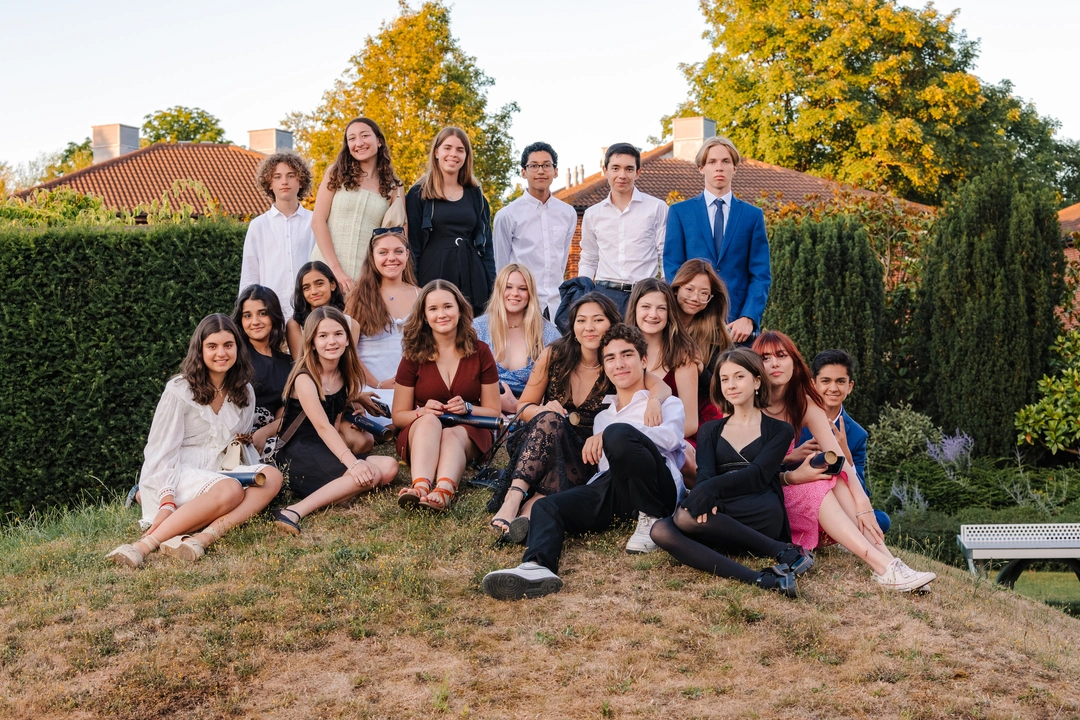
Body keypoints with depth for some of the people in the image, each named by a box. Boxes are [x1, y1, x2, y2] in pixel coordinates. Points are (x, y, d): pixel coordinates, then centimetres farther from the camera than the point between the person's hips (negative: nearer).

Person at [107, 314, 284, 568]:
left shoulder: (244, 393, 9)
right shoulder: (178, 391, -8)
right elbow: (162, 452, -12)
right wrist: (167, 502, -26)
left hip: (219, 471, 6)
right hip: (177, 475, -6)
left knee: (272, 476, -23)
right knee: (229, 491, -36)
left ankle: (204, 536, -41)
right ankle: (147, 543, -41)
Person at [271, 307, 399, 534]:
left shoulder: (346, 377, 10)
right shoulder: (305, 378, -11)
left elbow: (335, 424, 10)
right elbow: (323, 427, -22)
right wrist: (353, 463, -32)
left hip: (329, 450, 7)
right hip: (298, 453, -7)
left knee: (389, 467, -13)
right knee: (369, 476, -27)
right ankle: (296, 511, -32)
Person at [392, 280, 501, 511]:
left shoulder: (480, 352, 4)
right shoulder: (413, 356, 3)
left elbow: (493, 412, 7)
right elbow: (398, 416, 5)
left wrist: (467, 409, -14)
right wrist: (422, 412, -16)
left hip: (469, 434, 0)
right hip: (420, 434, 0)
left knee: (451, 434, -35)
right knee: (429, 421, -35)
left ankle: (444, 491, -66)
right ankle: (421, 487, -62)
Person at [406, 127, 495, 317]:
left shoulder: (475, 195, 14)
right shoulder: (419, 193, 5)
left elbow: (486, 243, 14)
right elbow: (412, 243, 1)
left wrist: (492, 285, 5)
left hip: (471, 279, 3)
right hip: (433, 277, -3)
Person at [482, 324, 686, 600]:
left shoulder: (667, 403, 17)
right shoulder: (603, 417, 36)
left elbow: (670, 437, -6)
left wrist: (608, 435, -19)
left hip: (654, 491, -5)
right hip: (610, 489, 5)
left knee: (618, 433, -32)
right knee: (546, 506, -20)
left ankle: (653, 520, -18)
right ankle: (536, 567, -49)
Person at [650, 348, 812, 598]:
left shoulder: (779, 430, 13)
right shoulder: (710, 430, 22)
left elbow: (758, 474, -5)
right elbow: (705, 474, 2)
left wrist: (712, 488, -25)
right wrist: (704, 497, -24)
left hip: (761, 516, -4)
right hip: (720, 518, 4)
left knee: (685, 517, -32)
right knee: (661, 531, -29)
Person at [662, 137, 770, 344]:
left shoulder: (753, 215, 9)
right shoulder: (680, 212, 8)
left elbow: (761, 275, 4)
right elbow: (672, 270, 4)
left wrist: (748, 319, -10)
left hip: (739, 326, 1)